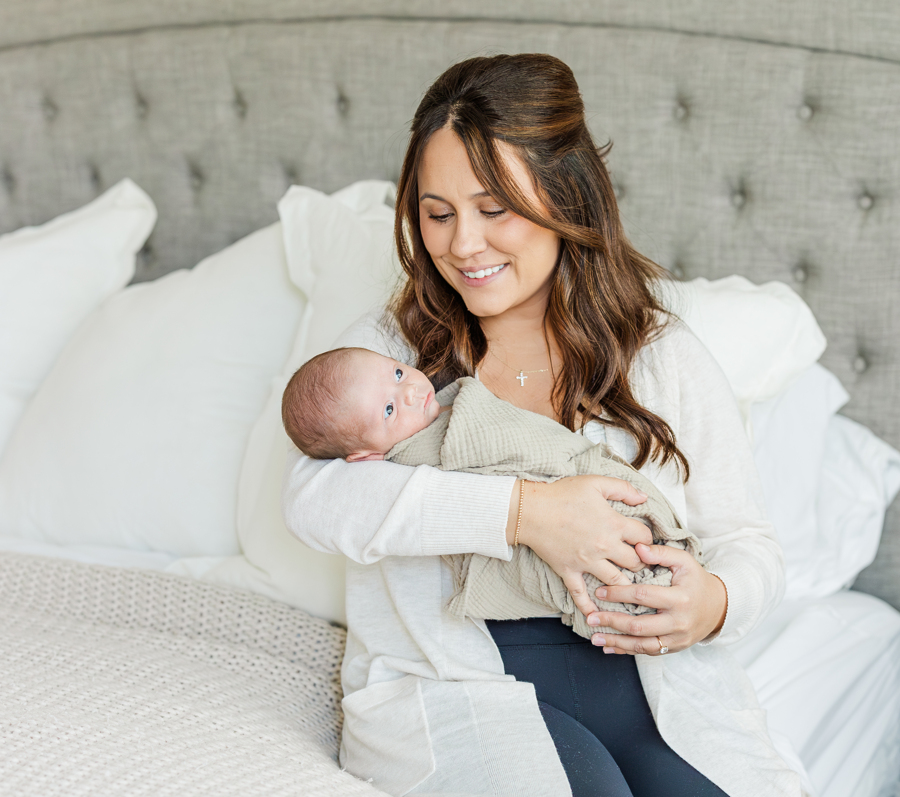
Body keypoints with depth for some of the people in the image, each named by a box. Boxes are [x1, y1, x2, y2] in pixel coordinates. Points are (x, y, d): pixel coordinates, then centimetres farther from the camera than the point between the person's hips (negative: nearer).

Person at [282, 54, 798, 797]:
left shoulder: (667, 359, 9)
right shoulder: (389, 351, 5)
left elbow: (748, 543, 9)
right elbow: (317, 496, -14)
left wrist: (714, 603, -17)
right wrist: (525, 511, -25)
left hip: (648, 673, 2)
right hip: (456, 681, -1)